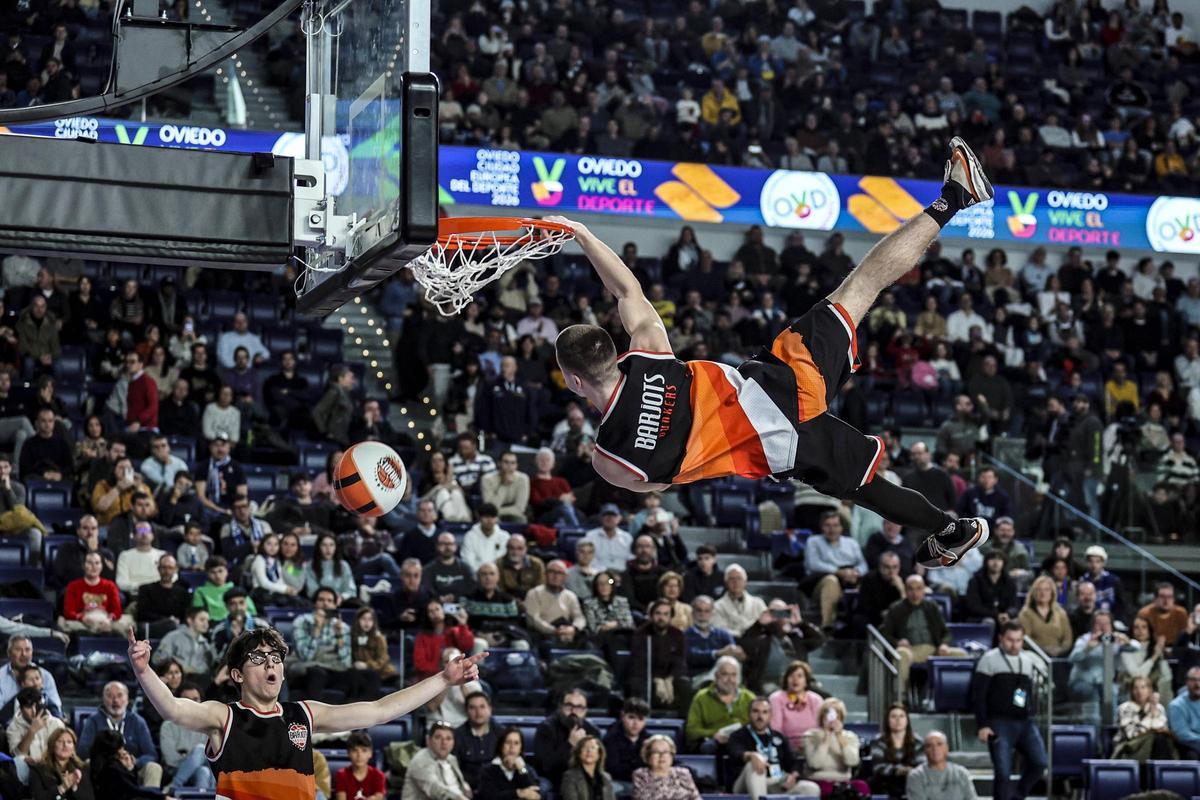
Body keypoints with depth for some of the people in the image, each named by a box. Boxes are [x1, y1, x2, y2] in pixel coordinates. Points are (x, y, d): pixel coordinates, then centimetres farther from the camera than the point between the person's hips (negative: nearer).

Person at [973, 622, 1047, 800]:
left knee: (1039, 762, -10)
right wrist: (982, 725, -10)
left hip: (1026, 722, 4)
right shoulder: (990, 660, 1)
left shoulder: (1029, 661, 16)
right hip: (1000, 723, -4)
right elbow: (978, 695, -3)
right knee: (1003, 772, -7)